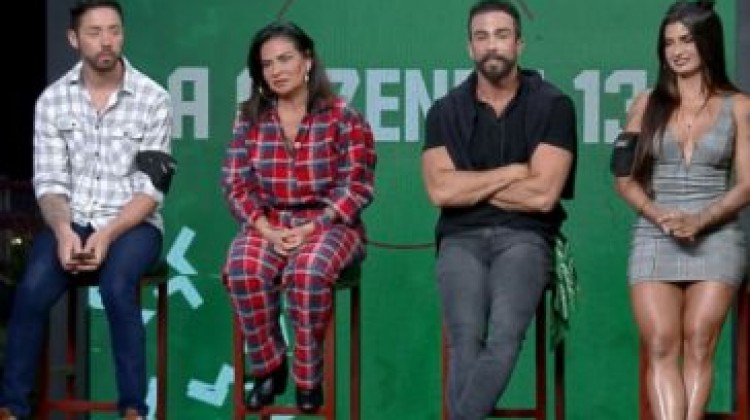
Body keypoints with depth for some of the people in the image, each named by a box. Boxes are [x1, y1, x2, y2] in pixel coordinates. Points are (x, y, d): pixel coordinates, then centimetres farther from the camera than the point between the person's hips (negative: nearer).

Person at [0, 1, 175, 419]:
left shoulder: (153, 99, -5)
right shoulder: (52, 100, 2)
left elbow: (150, 189, -8)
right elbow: (49, 181, -1)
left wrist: (107, 235, -22)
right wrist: (64, 231, -21)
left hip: (132, 224, -2)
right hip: (71, 221, 2)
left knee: (117, 288, -33)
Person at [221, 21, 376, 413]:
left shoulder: (342, 117, -3)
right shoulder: (250, 118, 8)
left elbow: (356, 186, -7)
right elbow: (236, 184, 3)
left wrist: (311, 230, -17)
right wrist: (266, 230, -13)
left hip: (328, 223, -3)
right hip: (267, 224, 3)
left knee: (308, 272, -37)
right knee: (243, 270, -32)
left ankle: (308, 377, -19)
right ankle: (269, 368, -11)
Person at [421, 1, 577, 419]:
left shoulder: (553, 105, 2)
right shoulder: (446, 111, 10)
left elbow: (542, 194, -7)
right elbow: (441, 191, -4)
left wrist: (471, 186, 1)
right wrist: (512, 172, -4)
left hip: (524, 236, -1)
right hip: (462, 239, 1)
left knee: (505, 336, -30)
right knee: (467, 340, -26)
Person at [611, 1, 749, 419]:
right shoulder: (647, 105, 9)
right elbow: (626, 180, 6)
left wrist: (699, 220, -14)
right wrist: (659, 215, -12)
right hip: (654, 239, 1)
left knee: (699, 342, -10)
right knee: (662, 346, -13)